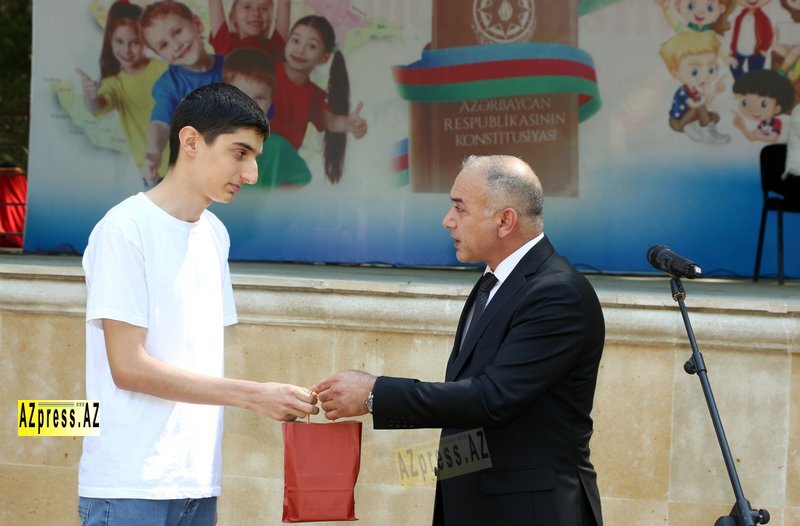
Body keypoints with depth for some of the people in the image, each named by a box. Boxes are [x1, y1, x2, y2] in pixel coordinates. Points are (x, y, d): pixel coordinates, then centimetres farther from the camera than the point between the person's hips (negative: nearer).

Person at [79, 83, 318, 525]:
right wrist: (254, 395, -14)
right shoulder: (126, 228, -9)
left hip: (197, 484, 7)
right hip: (130, 487, -7)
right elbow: (128, 366, -14)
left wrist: (279, 403, 1)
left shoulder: (214, 235, 14)